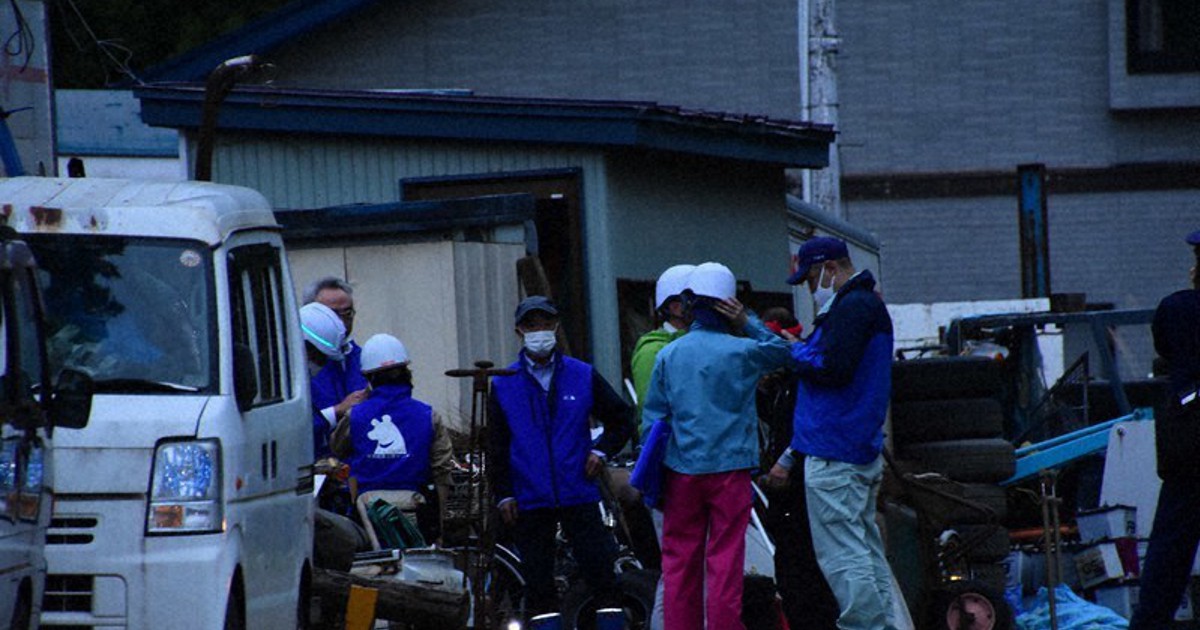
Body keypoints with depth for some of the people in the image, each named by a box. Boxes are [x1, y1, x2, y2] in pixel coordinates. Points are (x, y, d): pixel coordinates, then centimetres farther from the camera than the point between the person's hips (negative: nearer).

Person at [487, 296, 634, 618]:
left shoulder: (583, 376, 6)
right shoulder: (503, 385, 6)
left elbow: (622, 417, 16)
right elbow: (496, 444, 7)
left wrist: (602, 450, 1)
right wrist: (503, 494, 0)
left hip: (579, 495, 0)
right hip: (530, 503, 0)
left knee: (602, 575, -3)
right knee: (538, 582, 2)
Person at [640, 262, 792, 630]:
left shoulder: (668, 355, 3)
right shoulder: (742, 352, -5)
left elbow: (652, 420, 6)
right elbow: (783, 353, 13)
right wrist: (748, 323, 5)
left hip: (682, 472, 2)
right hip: (730, 468, -2)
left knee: (679, 561, 7)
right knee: (725, 560, -1)